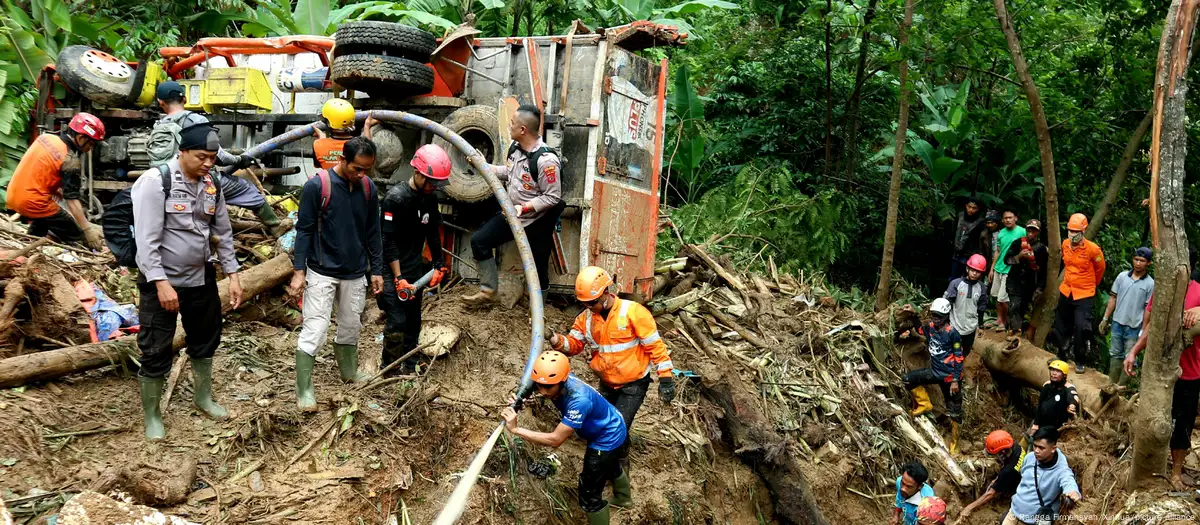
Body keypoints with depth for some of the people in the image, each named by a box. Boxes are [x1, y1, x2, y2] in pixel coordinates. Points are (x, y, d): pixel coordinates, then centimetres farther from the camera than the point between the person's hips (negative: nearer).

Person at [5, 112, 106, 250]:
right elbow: (72, 199, -20)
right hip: (33, 203, -9)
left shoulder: (45, 137, 5)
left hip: (13, 197, 9)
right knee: (74, 235, 1)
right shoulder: (70, 161, -17)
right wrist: (87, 229, -21)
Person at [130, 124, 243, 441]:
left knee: (205, 340, 20)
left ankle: (203, 398, 40)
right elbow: (146, 239, -20)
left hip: (201, 278, 6)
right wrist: (161, 283, -25)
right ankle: (151, 415, 19)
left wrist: (233, 275, 6)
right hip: (162, 281, -6)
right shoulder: (155, 182, -18)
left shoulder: (211, 185, 1)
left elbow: (223, 233, 10)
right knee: (156, 351, 2)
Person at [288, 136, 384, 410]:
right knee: (314, 329, -5)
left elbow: (373, 232, 8)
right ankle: (304, 389, 2)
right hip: (322, 272, -4)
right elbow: (304, 230, -9)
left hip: (356, 274, 5)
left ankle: (349, 373, 36)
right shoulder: (317, 186, -14)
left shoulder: (369, 189, 0)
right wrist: (299, 271, -12)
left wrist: (376, 270, 9)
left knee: (351, 326, 17)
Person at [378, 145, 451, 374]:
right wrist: (398, 278, -20)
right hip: (392, 270, -7)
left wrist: (438, 265, 15)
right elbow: (388, 242, -19)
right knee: (397, 322, -10)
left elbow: (433, 234, 15)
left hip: (414, 269, 7)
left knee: (413, 321, 11)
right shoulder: (396, 198, -19)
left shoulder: (430, 199, 3)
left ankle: (410, 367, 24)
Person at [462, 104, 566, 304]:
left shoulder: (545, 160, -29)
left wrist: (523, 208, -30)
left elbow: (552, 198, -25)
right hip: (512, 215, 8)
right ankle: (488, 291, 18)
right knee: (479, 241, 7)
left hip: (537, 222, -8)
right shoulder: (515, 147, -2)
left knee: (537, 269, 5)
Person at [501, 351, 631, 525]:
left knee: (589, 496, -2)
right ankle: (623, 498, 67)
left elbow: (555, 440, -44)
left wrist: (515, 429, -46)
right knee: (609, 465, 36)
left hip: (607, 439, -9)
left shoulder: (579, 400, -45)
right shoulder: (558, 382, -23)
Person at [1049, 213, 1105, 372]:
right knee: (1060, 325, 14)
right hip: (1066, 291, 5)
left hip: (1084, 294, -5)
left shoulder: (1093, 249, -18)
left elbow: (1100, 269, 1)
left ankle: (1079, 360, 6)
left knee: (1081, 328, -10)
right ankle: (1062, 354, 32)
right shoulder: (1065, 244, -3)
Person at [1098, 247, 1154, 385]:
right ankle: (1112, 383, 22)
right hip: (1117, 322, 3)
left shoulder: (1150, 283, -7)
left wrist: (1144, 330, -10)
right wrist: (1105, 318, 5)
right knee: (1115, 354, 13)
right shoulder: (1122, 276, 1)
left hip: (1134, 327, -3)